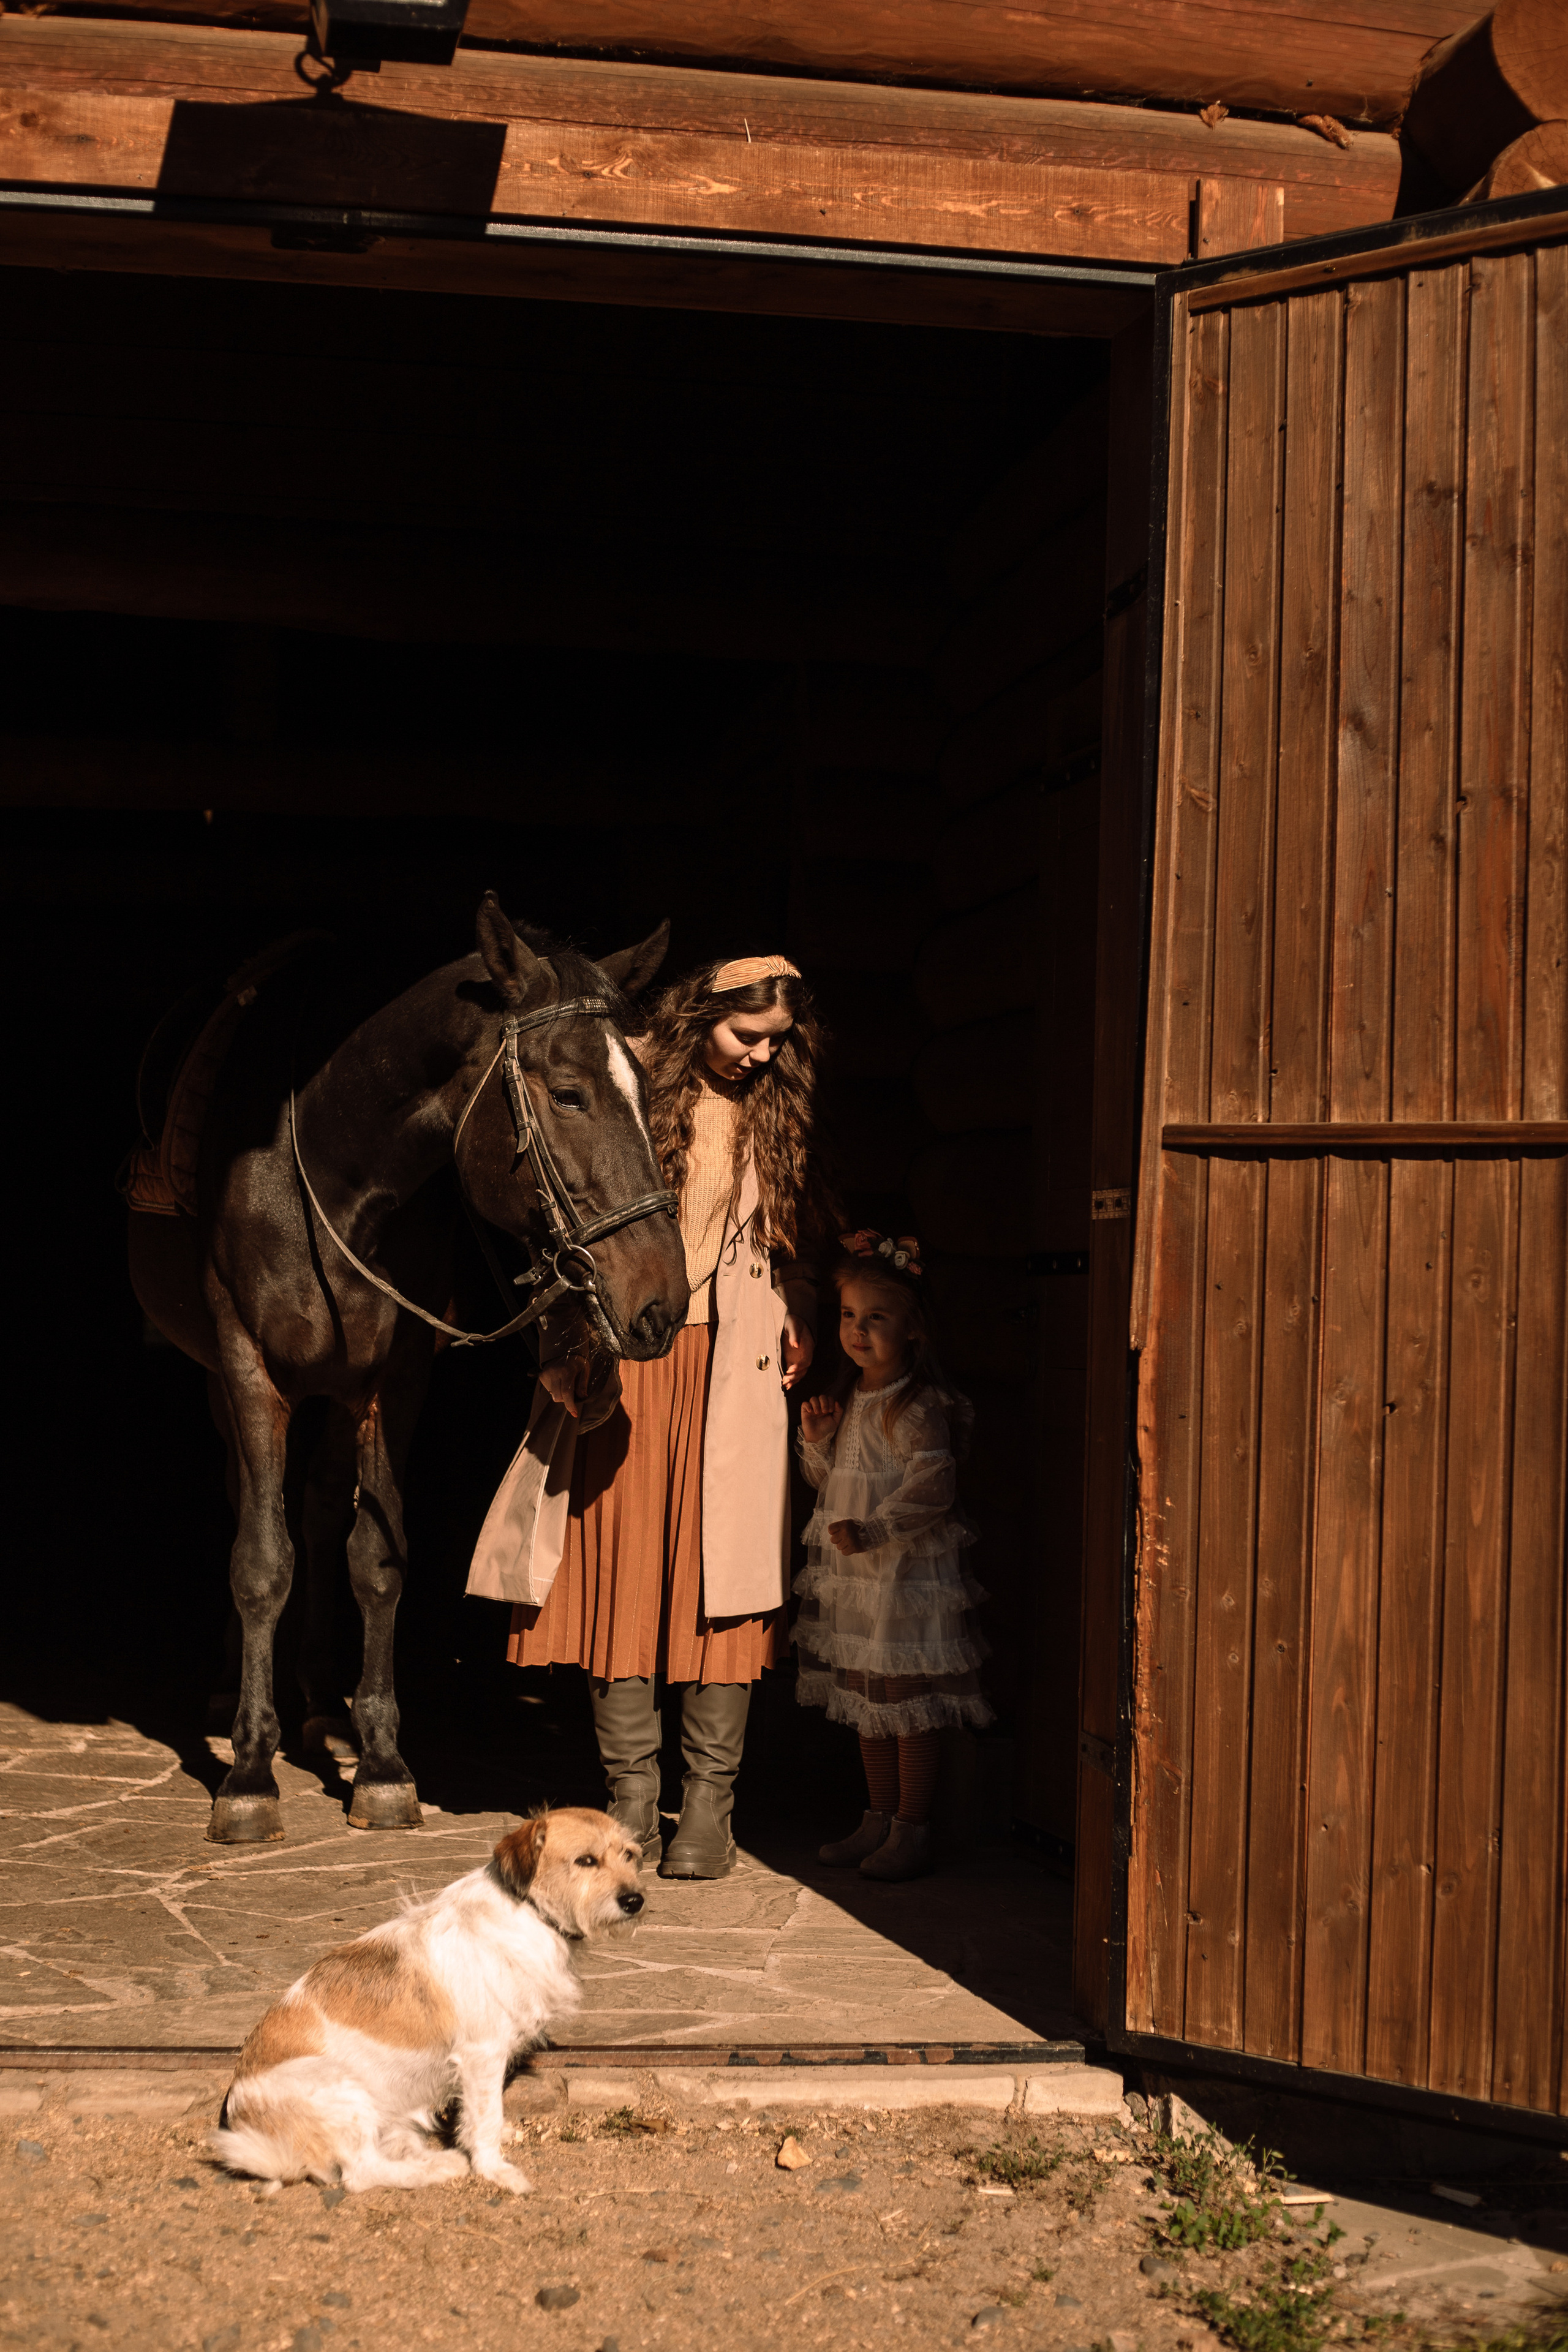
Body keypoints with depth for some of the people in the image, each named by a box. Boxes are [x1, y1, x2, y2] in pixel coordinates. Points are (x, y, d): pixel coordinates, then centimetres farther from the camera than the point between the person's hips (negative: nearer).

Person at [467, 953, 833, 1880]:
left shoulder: (779, 1117, 10)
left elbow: (798, 1244, 18)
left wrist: (800, 1327, 2)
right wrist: (566, 1351, -8)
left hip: (731, 1374, 2)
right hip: (622, 1365, -1)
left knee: (719, 1576, -1)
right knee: (620, 1569, 0)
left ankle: (710, 1802, 7)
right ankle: (633, 1795, 9)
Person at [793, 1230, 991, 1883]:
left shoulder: (918, 1408, -17)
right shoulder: (853, 1401, 10)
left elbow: (933, 1489, -26)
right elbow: (830, 1482, 19)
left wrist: (870, 1531, -28)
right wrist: (817, 1439, 0)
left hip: (909, 1575, -9)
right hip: (855, 1580, 9)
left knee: (911, 1705, -1)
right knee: (868, 1705, 17)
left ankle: (912, 1831, 8)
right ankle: (879, 1820, 28)